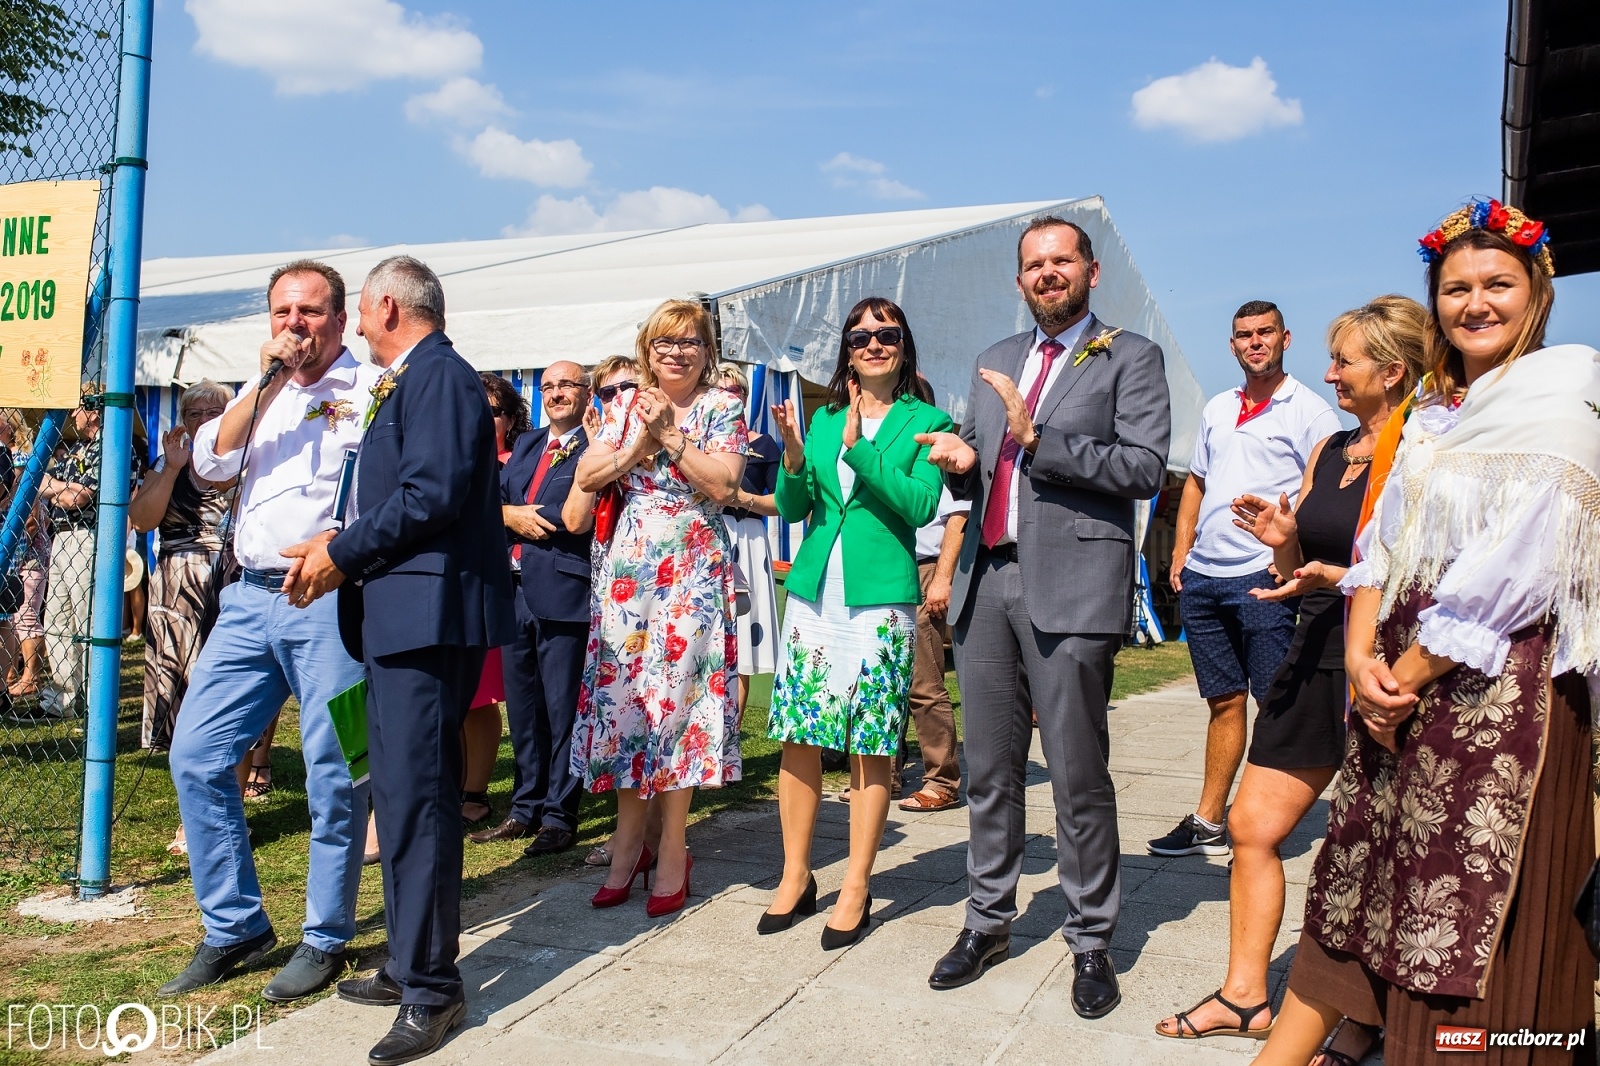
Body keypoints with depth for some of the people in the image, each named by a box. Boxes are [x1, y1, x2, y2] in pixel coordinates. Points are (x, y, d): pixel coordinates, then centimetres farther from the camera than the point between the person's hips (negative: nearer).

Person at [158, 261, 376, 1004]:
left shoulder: (374, 388, 0)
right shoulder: (261, 394, 20)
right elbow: (210, 464, 4)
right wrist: (266, 382, -4)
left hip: (330, 602, -6)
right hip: (250, 600, 7)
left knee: (333, 777, -2)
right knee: (196, 755, 5)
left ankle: (326, 939, 14)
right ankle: (234, 928, 19)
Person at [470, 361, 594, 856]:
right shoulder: (527, 443, 19)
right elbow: (494, 500, 12)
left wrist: (521, 514, -8)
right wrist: (512, 515, -8)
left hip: (563, 592, -7)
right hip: (517, 589, 7)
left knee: (562, 708, 0)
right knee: (522, 706, 14)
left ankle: (559, 817, 10)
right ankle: (525, 810, 26)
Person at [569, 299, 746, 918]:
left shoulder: (721, 408, 2)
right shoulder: (626, 406, 12)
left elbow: (725, 482, -12)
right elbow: (586, 476, 3)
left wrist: (671, 435, -15)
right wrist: (640, 444, -10)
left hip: (692, 571, -4)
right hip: (627, 567, 4)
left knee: (676, 694, -3)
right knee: (622, 694, 5)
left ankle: (671, 849, 8)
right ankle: (629, 839, 18)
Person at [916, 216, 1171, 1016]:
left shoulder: (1130, 359, 3)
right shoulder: (995, 362, 20)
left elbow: (1145, 468, -10)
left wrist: (1038, 437, -14)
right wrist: (962, 465, 1)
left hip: (1070, 586, -5)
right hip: (986, 583, 6)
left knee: (1078, 778, 0)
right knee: (989, 771, 13)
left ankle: (1091, 942, 15)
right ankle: (989, 922, 27)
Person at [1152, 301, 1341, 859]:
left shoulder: (1308, 410, 0)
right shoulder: (1217, 409, 18)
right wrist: (1180, 551, 14)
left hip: (1262, 577, -6)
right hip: (1202, 577, 6)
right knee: (1224, 701, 12)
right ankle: (1208, 823, 18)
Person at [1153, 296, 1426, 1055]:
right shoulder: (1328, 450, 11)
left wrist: (1340, 578, -26)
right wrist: (1282, 540, -5)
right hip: (1314, 658, 8)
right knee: (1252, 826, 8)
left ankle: (1362, 1022, 24)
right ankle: (1245, 996, 22)